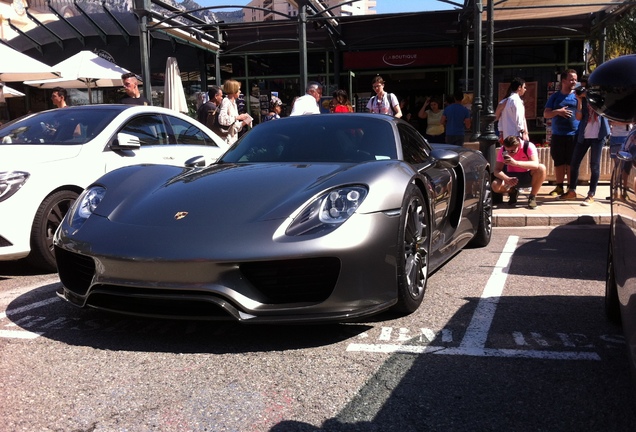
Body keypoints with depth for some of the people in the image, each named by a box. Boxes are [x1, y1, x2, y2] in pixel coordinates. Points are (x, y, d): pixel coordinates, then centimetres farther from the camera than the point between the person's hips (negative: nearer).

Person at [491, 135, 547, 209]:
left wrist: (516, 163, -51)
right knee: (495, 186, -29)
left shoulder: (529, 146, -22)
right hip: (512, 177, 1)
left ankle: (532, 197, -13)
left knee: (541, 168, -33)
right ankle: (512, 191, 7)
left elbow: (536, 164, -37)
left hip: (528, 177, -1)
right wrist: (507, 179, -40)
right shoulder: (502, 150, -16)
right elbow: (497, 170, -18)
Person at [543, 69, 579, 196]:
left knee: (571, 162, 1)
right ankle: (559, 187, 15)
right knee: (558, 162, 6)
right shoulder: (555, 97, 10)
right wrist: (558, 111, -12)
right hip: (557, 135, 2)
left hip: (574, 134, -2)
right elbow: (546, 114, 5)